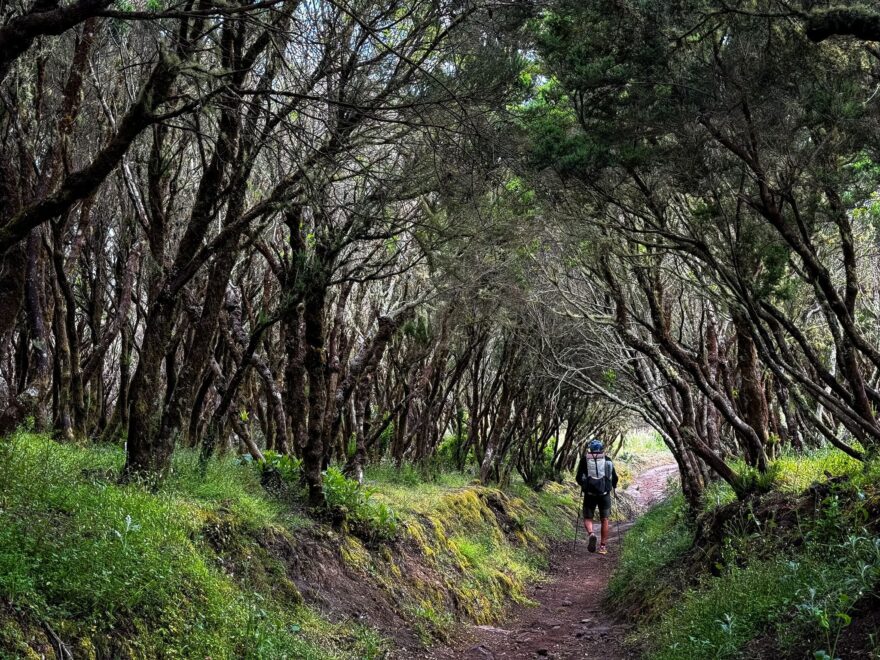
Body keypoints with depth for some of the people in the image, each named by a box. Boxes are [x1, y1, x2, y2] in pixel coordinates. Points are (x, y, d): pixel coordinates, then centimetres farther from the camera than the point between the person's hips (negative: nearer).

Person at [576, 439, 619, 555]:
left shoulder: (584, 460, 2)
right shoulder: (608, 460, 5)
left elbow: (579, 478, 0)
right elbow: (615, 478, 8)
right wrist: (613, 486, 29)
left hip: (589, 494, -1)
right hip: (604, 494, 1)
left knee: (588, 518, 11)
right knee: (604, 520, 12)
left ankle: (591, 534, -18)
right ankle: (603, 546, 12)